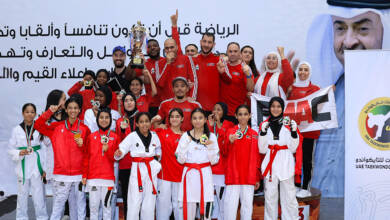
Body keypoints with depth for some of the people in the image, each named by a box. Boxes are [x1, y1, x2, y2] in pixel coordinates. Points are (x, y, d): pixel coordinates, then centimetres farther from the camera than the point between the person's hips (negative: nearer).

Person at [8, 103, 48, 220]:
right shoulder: (16, 130, 4)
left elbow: (45, 149, 1)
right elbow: (11, 149, 6)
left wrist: (44, 168, -2)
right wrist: (20, 153, -15)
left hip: (37, 166, -1)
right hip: (23, 166, 1)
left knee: (39, 195, -1)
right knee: (22, 194, 6)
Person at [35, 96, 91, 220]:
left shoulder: (85, 129, 6)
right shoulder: (57, 127, 8)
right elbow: (38, 126, 1)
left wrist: (82, 145, -10)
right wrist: (50, 112, -6)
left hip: (79, 175, 0)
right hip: (61, 175, 0)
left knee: (79, 207, 3)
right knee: (57, 206, -2)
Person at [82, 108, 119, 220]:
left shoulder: (114, 137, 5)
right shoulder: (91, 137, 7)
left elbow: (115, 158, 5)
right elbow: (86, 157, 9)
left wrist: (107, 149, -14)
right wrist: (84, 175, 3)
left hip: (108, 177, -1)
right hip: (93, 177, 1)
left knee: (106, 204, 3)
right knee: (93, 205, 2)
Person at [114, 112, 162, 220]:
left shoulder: (154, 136, 6)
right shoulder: (132, 136, -5)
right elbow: (121, 150, -9)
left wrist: (158, 155, 10)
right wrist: (118, 154, -29)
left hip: (151, 170, 4)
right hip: (137, 170, -3)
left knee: (150, 202, 10)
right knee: (135, 202, -5)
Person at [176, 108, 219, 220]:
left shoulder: (211, 136, 6)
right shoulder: (185, 136, 5)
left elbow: (214, 161, 4)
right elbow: (180, 160, 2)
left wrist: (210, 147, -11)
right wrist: (185, 145, -10)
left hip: (205, 174, 0)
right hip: (189, 174, 0)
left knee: (206, 207, -2)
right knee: (189, 206, -1)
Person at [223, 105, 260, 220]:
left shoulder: (254, 134, 10)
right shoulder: (230, 132, 6)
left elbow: (257, 157, 12)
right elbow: (225, 152, 2)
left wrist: (257, 178, 11)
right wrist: (230, 142, -18)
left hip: (249, 176, 2)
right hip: (233, 175, -2)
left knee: (248, 204, 3)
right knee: (230, 203, -6)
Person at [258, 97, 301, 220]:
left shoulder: (289, 124, 4)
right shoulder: (264, 125, 8)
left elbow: (293, 148, 3)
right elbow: (262, 150, 5)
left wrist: (294, 132, -12)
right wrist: (263, 132, -8)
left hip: (285, 165, -1)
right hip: (270, 165, 2)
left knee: (289, 197, -2)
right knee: (270, 197, 6)